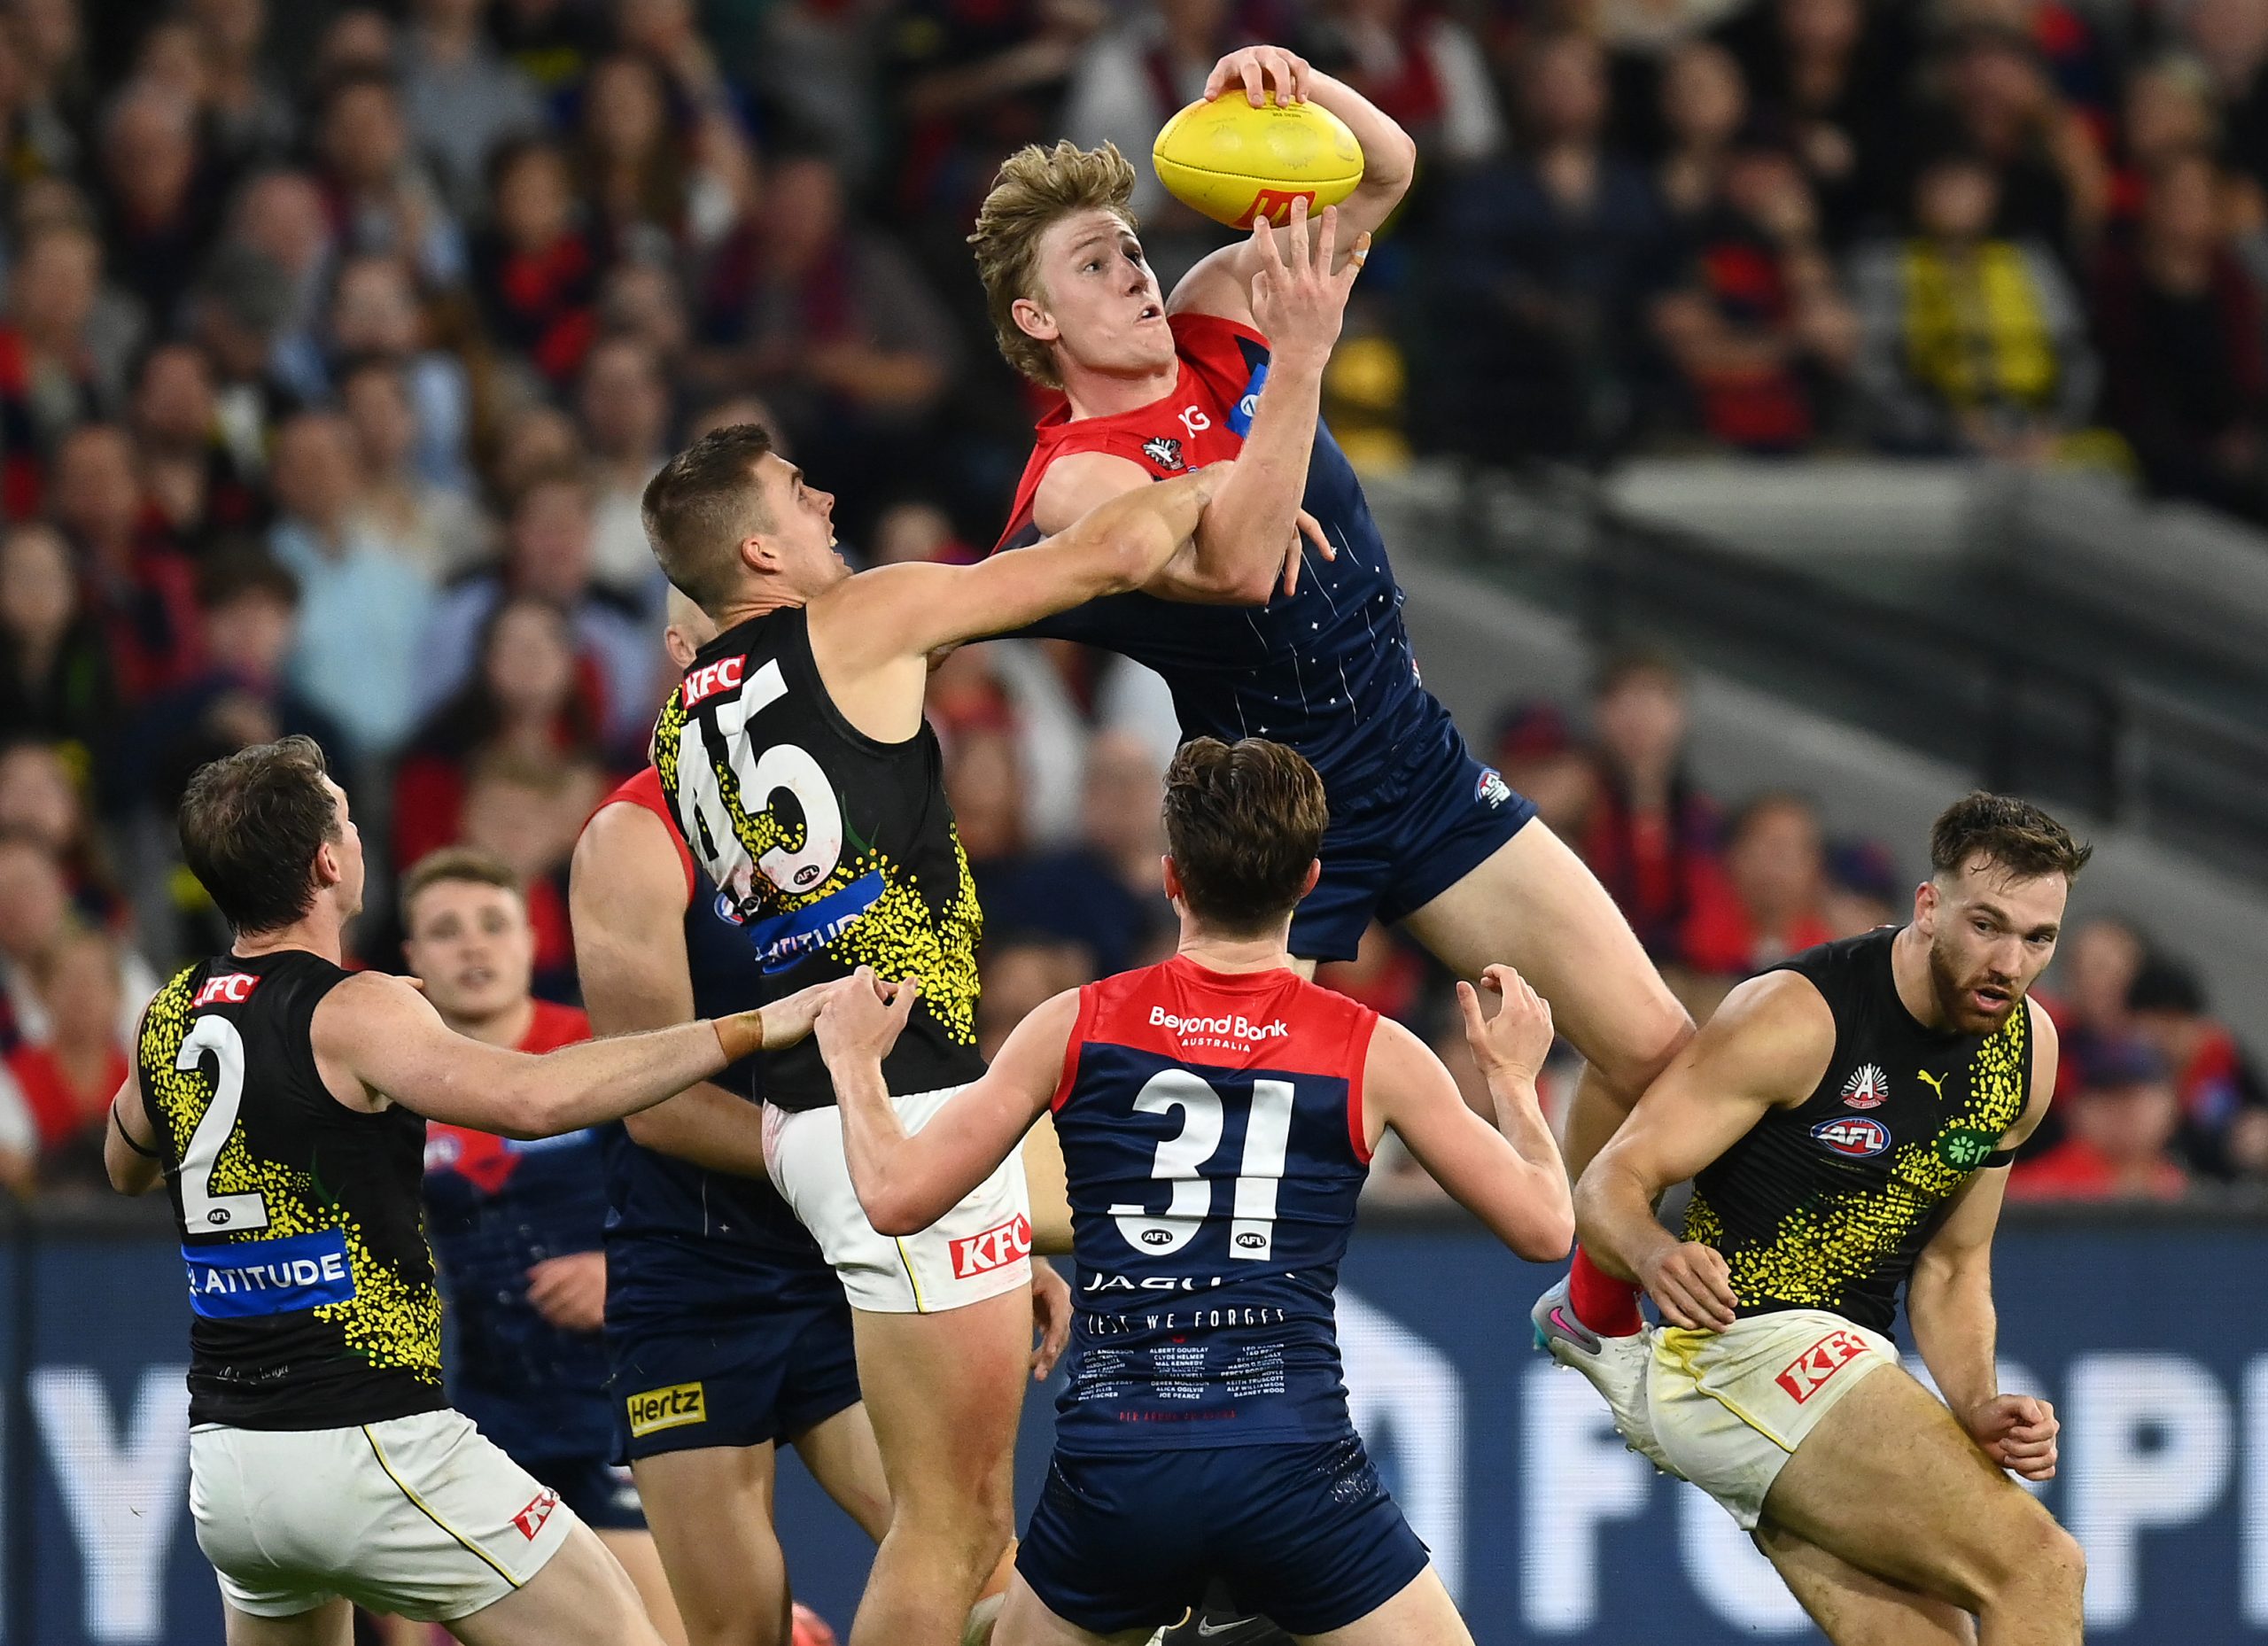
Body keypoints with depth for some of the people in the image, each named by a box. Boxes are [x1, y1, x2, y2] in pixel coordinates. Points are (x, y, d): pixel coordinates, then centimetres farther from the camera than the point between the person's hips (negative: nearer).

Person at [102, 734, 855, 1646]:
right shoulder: (348, 1013, -13)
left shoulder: (170, 1017, 8)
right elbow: (533, 1099, -30)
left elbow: (126, 1166, 29)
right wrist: (754, 1028, -26)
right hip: (371, 1452, -7)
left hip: (226, 1463, 7)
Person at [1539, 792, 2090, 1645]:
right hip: (1749, 1343, -8)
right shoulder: (1796, 1014, -15)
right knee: (2037, 1565, -21)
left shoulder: (2027, 1048, 6)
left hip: (1842, 1378, 8)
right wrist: (1655, 1254, -38)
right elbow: (1610, 1186, -15)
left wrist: (1975, 1409, -4)